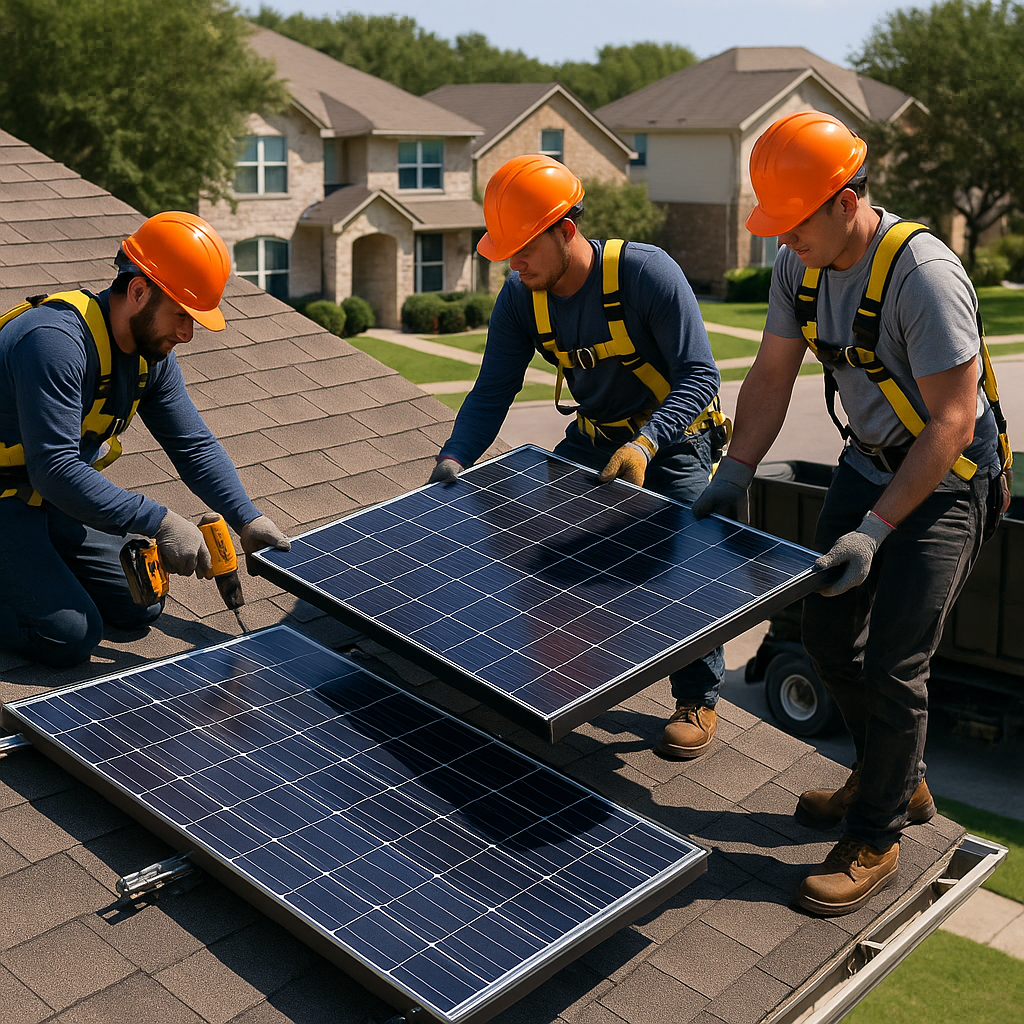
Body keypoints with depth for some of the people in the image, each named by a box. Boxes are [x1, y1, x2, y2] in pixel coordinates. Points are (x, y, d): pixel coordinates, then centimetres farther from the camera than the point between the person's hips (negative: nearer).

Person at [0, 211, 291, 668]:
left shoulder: (152, 353, -2)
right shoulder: (55, 341, -30)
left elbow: (194, 445, 4)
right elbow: (56, 470, -34)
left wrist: (247, 519, -7)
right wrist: (159, 522, -34)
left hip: (51, 498, 9)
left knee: (141, 605, 7)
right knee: (70, 637, -19)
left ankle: (37, 563, 19)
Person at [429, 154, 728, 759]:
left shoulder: (648, 273, -28)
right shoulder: (521, 297, -12)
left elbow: (699, 376, -29)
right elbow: (492, 391, -8)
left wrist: (644, 445, -43)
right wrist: (455, 459, -24)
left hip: (672, 436, -6)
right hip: (593, 437, 6)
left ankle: (698, 701, 1)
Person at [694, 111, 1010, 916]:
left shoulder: (924, 274, -29)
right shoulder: (799, 266, -6)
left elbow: (952, 422, -27)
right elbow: (772, 377, 3)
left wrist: (874, 531, -29)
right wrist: (735, 473, -9)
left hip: (946, 480, -8)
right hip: (867, 462, 8)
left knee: (892, 666, -8)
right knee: (827, 631, 13)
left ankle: (875, 841, 13)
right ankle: (900, 780, 36)